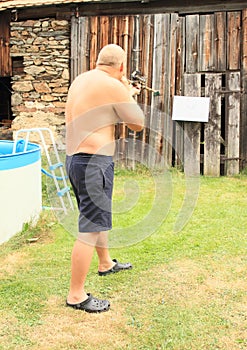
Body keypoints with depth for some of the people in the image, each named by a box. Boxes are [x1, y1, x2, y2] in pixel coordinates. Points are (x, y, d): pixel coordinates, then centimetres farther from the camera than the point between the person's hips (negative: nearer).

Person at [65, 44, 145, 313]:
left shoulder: (80, 81, 12)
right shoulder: (113, 86, -14)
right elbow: (138, 124, -4)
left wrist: (126, 94, 30)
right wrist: (129, 93, 9)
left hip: (74, 158, 10)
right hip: (94, 162, -10)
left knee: (98, 214, 26)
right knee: (90, 228, -4)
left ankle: (106, 264, 46)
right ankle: (76, 295, 3)